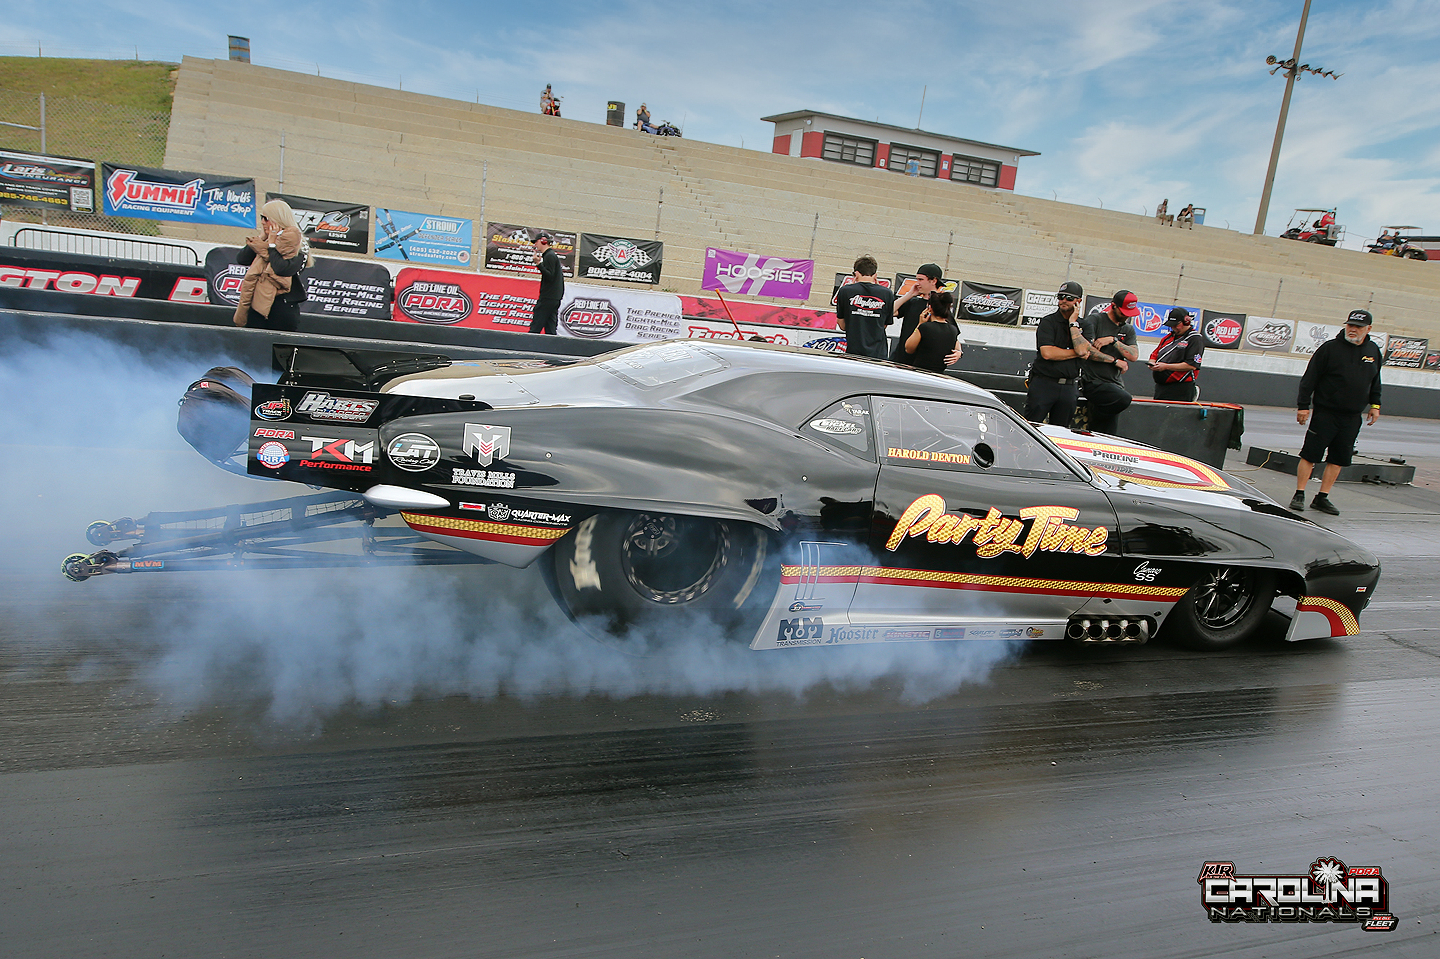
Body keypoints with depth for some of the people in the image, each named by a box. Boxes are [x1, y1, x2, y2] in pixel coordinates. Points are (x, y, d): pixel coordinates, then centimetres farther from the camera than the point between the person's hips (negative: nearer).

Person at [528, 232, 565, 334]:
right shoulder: (552, 255, 21)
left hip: (548, 298, -10)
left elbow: (550, 276, -20)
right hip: (555, 298, 10)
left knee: (535, 327, -11)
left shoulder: (549, 256, -9)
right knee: (550, 328, 5)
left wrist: (539, 264, -23)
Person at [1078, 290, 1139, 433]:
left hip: (1115, 383, 6)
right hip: (1093, 382, -6)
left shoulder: (1128, 330, 17)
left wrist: (1113, 340, -9)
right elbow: (1087, 351, -10)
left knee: (1109, 433, -2)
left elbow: (1134, 355, 2)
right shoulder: (1094, 320, 0)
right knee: (1124, 399, -30)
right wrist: (1115, 361, -7)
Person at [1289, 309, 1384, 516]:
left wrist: (1375, 405, 17)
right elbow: (1309, 378, -6)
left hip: (1352, 418, 5)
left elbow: (1375, 382, 22)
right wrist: (1303, 405, -10)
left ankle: (1322, 498, 14)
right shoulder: (1330, 348, -6)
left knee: (1338, 459, 6)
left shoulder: (1373, 351, 9)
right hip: (1325, 413, -5)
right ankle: (1299, 495, 4)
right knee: (1310, 454, -4)